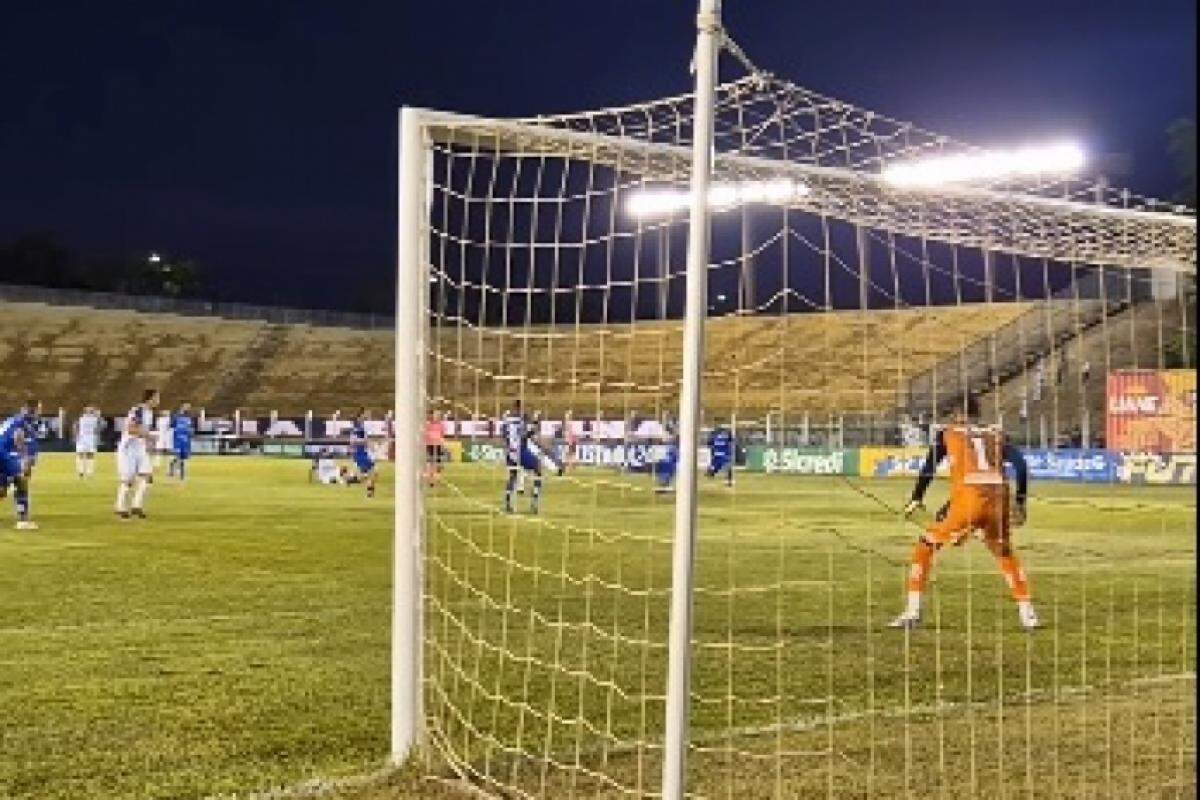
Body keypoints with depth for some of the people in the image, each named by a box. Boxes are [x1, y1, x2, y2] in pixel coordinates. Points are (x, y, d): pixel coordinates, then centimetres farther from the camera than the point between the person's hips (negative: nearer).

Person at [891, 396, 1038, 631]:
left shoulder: (948, 434, 16)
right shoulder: (995, 435, 22)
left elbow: (929, 466, 7)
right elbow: (1020, 464, 11)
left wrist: (916, 499, 13)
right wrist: (1020, 503, 16)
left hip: (968, 499, -3)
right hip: (998, 499, 3)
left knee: (926, 546, 12)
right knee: (1005, 553, 29)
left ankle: (913, 612, 4)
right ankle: (1027, 614, 23)